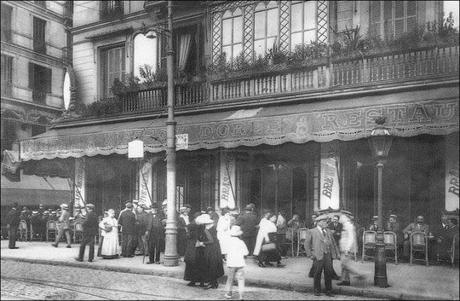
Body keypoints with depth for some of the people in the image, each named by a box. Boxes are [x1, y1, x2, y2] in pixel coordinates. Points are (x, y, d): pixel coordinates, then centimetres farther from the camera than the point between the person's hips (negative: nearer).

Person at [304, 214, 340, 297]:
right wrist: (310, 255, -6)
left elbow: (333, 243, 20)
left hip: (328, 256, 4)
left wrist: (337, 253, 10)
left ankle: (329, 291, 17)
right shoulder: (312, 232, 2)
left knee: (329, 273, 5)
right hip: (318, 256, -4)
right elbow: (306, 243, 0)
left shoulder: (328, 231, 17)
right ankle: (317, 291, 17)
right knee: (317, 274, 3)